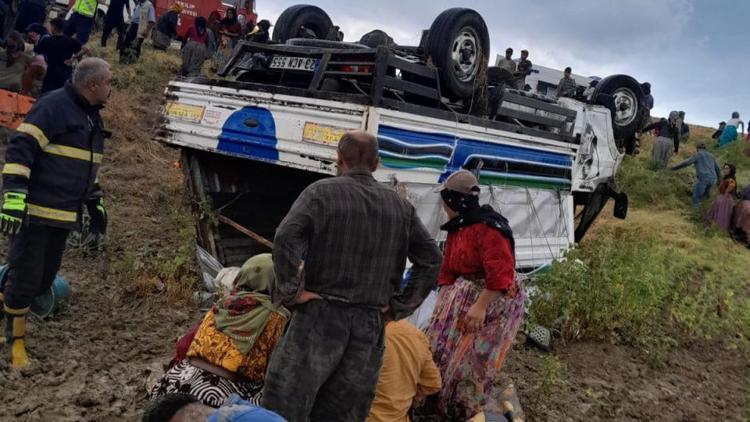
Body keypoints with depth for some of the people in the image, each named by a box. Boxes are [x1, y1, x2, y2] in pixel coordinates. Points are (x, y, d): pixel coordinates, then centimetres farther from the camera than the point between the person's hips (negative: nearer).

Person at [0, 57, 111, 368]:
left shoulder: (91, 117, 16)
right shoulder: (54, 106, -13)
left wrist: (95, 202, 25)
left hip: (64, 215, 8)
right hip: (33, 211, -8)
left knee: (44, 280, 12)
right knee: (25, 279, 0)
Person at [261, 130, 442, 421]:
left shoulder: (322, 192, -3)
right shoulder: (400, 206, 11)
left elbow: (285, 238, -18)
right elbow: (431, 260, 10)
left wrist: (291, 291, -9)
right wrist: (399, 307, 10)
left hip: (320, 317, -4)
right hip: (370, 324, 5)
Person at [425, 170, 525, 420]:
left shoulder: (489, 228, -24)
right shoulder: (456, 228, 6)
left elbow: (500, 275, -29)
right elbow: (448, 269, 11)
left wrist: (480, 307, -30)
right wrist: (444, 301, 7)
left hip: (495, 299, -9)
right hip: (464, 293, 9)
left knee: (473, 357, -2)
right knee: (442, 346, 11)